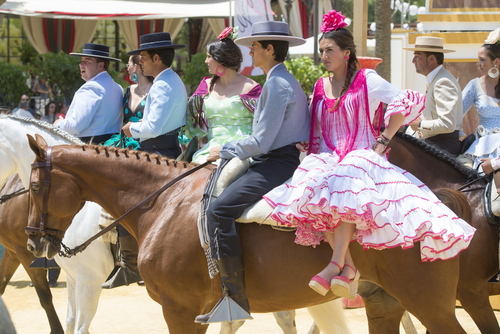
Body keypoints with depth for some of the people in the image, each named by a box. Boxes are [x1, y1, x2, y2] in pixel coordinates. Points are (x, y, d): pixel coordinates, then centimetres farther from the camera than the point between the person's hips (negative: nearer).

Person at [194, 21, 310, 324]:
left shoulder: (276, 84, -14)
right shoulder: (287, 81, 19)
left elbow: (261, 142, -18)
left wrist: (225, 150, -4)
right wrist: (230, 152, 20)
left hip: (277, 163, -11)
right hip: (282, 159, 11)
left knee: (220, 210, -22)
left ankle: (236, 296, -25)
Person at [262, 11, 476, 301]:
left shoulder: (367, 81, 2)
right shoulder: (321, 88, 18)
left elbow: (406, 103, -8)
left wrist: (382, 142, -11)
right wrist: (312, 150, 3)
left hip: (363, 155, -5)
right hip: (329, 159, 5)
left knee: (345, 187, -40)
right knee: (312, 190, -31)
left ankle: (335, 265, -45)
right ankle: (349, 267, -31)